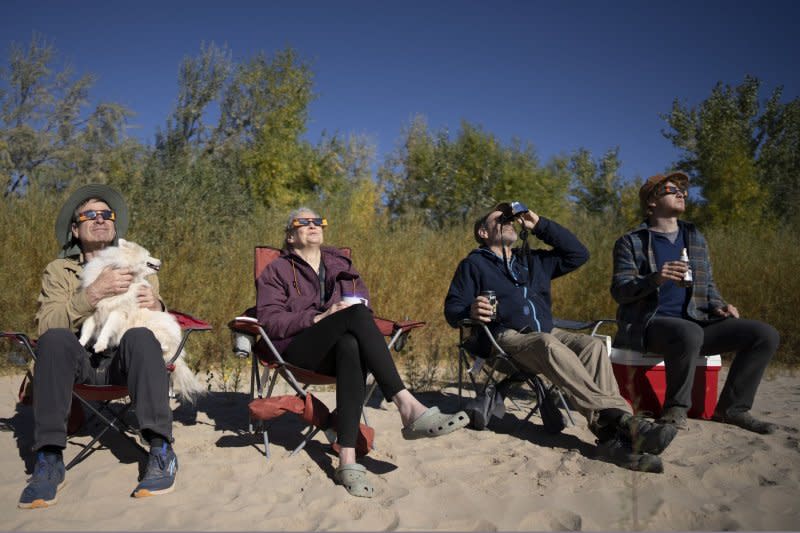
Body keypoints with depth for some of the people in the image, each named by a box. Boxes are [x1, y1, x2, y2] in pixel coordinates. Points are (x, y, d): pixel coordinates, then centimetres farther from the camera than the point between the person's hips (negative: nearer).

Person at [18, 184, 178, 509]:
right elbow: (47, 324, -5)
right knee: (55, 339, -32)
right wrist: (93, 294, -19)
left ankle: (161, 451, -32)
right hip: (81, 362, 0)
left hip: (126, 360, 0)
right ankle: (49, 459, -28)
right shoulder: (59, 270, 13)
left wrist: (156, 307, -11)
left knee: (140, 336, -33)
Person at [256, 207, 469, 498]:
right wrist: (319, 317, -15)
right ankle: (407, 406, -45)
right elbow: (270, 321, 0)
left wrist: (358, 308, -7)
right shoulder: (276, 271, 15)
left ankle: (347, 460, -50)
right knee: (357, 314, -33)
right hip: (298, 349, -3)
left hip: (341, 346, 3)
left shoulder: (340, 264, 27)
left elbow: (365, 303, 20)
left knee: (351, 347, -39)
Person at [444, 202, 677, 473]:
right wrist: (471, 311, -20)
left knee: (594, 345, -26)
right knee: (550, 346, -38)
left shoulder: (533, 260, 29)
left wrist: (540, 225, 17)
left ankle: (611, 436, -41)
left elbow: (578, 253, 21)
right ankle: (621, 418, -47)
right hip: (506, 338, -5)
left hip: (547, 334, 5)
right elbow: (451, 309, 5)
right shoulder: (473, 264, 14)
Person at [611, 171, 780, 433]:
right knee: (690, 333, -39)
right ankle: (676, 408, -17)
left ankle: (732, 407, 1)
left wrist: (718, 306, 1)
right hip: (649, 324, -5)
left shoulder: (696, 239, 20)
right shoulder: (631, 242, 3)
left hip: (694, 323, 6)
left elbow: (708, 285, 24)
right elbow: (619, 290, -6)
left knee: (766, 334, -12)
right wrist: (655, 279, -25)